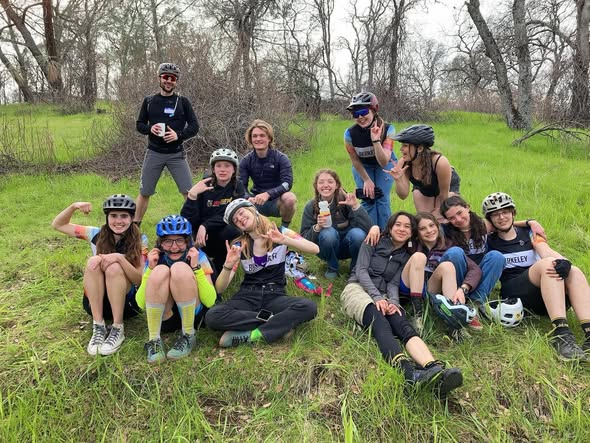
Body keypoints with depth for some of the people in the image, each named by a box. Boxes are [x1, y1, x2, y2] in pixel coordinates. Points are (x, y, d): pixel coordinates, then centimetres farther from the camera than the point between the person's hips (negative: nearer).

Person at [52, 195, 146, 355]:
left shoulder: (139, 241, -9)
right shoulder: (97, 235, -2)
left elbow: (139, 279, -15)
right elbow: (58, 225, 3)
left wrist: (119, 258, -31)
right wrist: (73, 207, -15)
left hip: (127, 302, -2)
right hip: (96, 302, 2)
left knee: (114, 267, -30)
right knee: (94, 262, -25)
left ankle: (118, 329, -21)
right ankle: (98, 327, -22)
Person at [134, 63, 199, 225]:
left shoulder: (183, 102, 2)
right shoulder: (149, 101, 6)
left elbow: (194, 126, -1)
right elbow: (139, 125, 10)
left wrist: (178, 135, -18)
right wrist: (150, 129, -12)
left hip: (176, 154, -1)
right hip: (154, 153, 1)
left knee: (189, 192, -5)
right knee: (144, 192, 8)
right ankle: (135, 226, 22)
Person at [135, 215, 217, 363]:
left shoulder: (198, 257, -9)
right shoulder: (156, 258, -3)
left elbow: (210, 301, -18)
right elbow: (141, 304, -10)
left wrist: (196, 267, -25)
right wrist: (150, 268, -19)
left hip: (192, 315, -1)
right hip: (162, 318, 2)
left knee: (180, 268, -27)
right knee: (160, 271, -25)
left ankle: (188, 335, -14)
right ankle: (154, 340, -18)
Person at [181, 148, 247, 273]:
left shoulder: (238, 188, -5)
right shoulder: (204, 186, -6)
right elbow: (188, 220, -14)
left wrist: (205, 225, -28)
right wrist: (192, 195, -28)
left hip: (227, 239, 0)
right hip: (204, 239, 0)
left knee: (231, 230, -32)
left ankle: (219, 267, -5)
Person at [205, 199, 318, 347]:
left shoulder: (281, 233, 1)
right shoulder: (238, 246, 2)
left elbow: (315, 249, -14)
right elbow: (219, 289, -4)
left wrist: (285, 240, -27)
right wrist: (228, 265, -23)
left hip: (275, 295, -1)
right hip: (247, 296, 1)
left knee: (309, 307, -32)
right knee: (212, 316, -28)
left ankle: (251, 335, -26)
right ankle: (277, 324, -19)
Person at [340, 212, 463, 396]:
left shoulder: (406, 256, 20)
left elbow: (394, 283, 8)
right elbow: (361, 271, -3)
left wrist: (393, 301, -16)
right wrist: (377, 297, -18)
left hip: (384, 296, 4)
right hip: (358, 289, -3)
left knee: (404, 326, -30)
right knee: (381, 323, -36)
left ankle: (434, 369, -59)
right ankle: (409, 372, -63)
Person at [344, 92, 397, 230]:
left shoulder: (387, 129, -29)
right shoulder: (350, 133, -27)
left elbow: (384, 162, -35)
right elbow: (355, 160, -11)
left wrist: (376, 140, -47)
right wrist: (366, 180, -8)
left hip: (385, 164, -1)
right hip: (362, 167, 1)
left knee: (382, 200, -12)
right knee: (368, 200, -10)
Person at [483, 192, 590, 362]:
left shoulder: (529, 233, 19)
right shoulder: (489, 241, 16)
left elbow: (547, 251, 0)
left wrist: (564, 262, -22)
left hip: (548, 293, 4)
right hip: (513, 293, -3)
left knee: (574, 272, -25)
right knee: (547, 264, -29)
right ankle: (561, 332, -46)